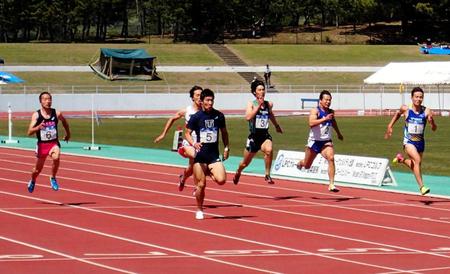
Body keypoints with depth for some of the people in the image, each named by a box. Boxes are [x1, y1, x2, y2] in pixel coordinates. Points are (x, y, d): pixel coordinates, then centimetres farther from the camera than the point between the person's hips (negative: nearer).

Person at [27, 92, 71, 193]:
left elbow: (64, 122, 18)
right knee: (38, 168, 14)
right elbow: (29, 132, -18)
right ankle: (32, 181, 48)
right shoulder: (36, 115, -11)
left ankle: (53, 178, -6)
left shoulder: (56, 114, -6)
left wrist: (68, 134, 28)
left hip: (54, 143, 0)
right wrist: (38, 127, -37)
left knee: (56, 158, -32)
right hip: (42, 144, 0)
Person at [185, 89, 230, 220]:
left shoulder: (219, 115, 3)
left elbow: (224, 132, 16)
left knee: (221, 180, -17)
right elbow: (187, 133, -1)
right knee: (201, 184, -2)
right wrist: (193, 143, -19)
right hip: (200, 154, -2)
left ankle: (209, 172, 17)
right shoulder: (196, 117, -4)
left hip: (214, 154, 2)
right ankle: (199, 210, 18)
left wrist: (226, 147, 10)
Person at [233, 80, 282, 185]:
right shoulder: (251, 104, -10)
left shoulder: (269, 104, 2)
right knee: (245, 163, 16)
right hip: (254, 136, -2)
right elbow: (248, 117, -28)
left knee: (269, 150, -34)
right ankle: (238, 173, 51)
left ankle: (267, 175, -18)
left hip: (265, 135, 2)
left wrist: (277, 126, 40)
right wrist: (258, 105, -29)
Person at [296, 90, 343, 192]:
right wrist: (325, 119, -41)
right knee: (307, 166, 13)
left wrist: (338, 133, 39)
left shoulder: (331, 112, 4)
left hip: (326, 142, 3)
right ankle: (301, 163, 53)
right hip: (314, 141, -3)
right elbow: (311, 123, -33)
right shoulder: (315, 111, -15)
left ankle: (331, 185, -26)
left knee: (331, 158, -25)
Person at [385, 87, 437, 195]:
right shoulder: (405, 109, -10)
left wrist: (432, 121, -30)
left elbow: (434, 129, -10)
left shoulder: (426, 111, -10)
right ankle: (421, 186, -26)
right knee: (417, 160, -27)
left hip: (420, 142, 3)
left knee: (415, 166, 19)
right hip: (408, 141, -3)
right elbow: (398, 113, 15)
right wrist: (390, 126, 16)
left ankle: (401, 159, 50)